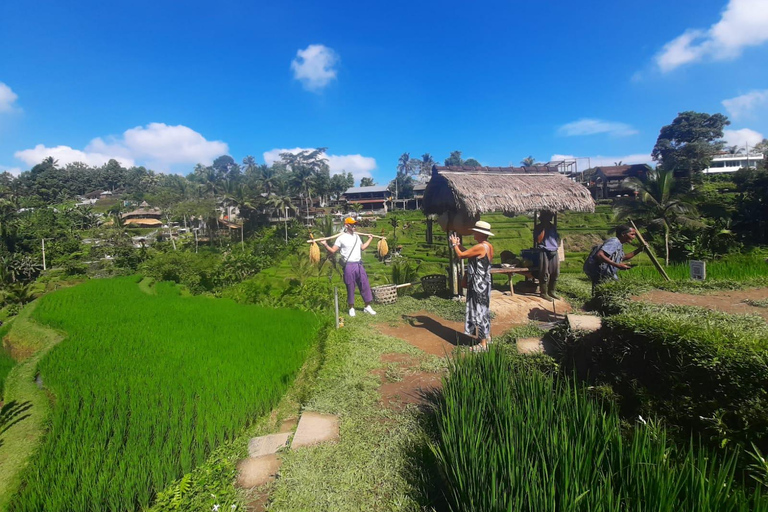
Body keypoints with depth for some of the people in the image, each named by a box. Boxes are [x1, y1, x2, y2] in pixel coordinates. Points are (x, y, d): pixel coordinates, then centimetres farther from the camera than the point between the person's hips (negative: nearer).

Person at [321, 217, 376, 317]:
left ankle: (367, 306, 19)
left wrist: (370, 239, 32)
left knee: (365, 285, 7)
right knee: (350, 287, 4)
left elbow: (362, 247, 26)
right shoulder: (341, 237, -5)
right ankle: (351, 308, 19)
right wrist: (325, 245, -24)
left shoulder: (357, 236, 13)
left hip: (359, 265, 6)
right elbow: (333, 250, -8)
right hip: (349, 266, -5)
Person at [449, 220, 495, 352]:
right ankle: (486, 335, 36)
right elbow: (470, 254, 16)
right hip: (484, 283, 10)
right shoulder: (489, 246, 7)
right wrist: (460, 245, 16)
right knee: (483, 309, 21)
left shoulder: (480, 247, -22)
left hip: (478, 284, -10)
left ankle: (483, 343, 5)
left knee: (479, 310, -2)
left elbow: (461, 255, -18)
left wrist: (454, 244, 0)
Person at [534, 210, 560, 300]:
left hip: (554, 252, 6)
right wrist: (544, 228, -16)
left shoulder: (552, 227, 14)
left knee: (555, 273, 8)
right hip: (544, 252, -6)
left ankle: (551, 291, 21)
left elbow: (557, 238, 21)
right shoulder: (538, 228, -4)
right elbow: (539, 240, -17)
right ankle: (544, 293, 3)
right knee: (544, 274, -5)